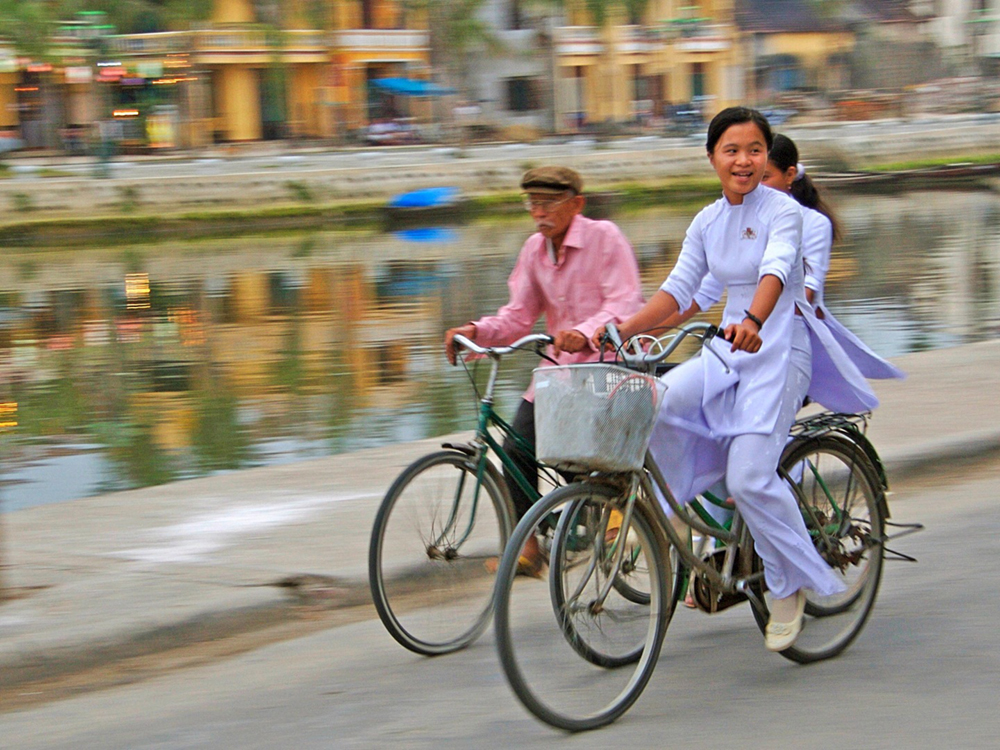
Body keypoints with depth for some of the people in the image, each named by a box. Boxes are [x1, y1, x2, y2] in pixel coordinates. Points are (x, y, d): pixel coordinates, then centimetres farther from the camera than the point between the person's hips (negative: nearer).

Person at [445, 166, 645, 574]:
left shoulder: (605, 238, -11)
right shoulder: (535, 249, 8)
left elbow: (626, 303, -21)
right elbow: (519, 315, 7)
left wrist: (584, 333, -39)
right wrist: (476, 331, -13)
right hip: (561, 365, 6)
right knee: (517, 445, -8)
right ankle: (528, 544, 1)